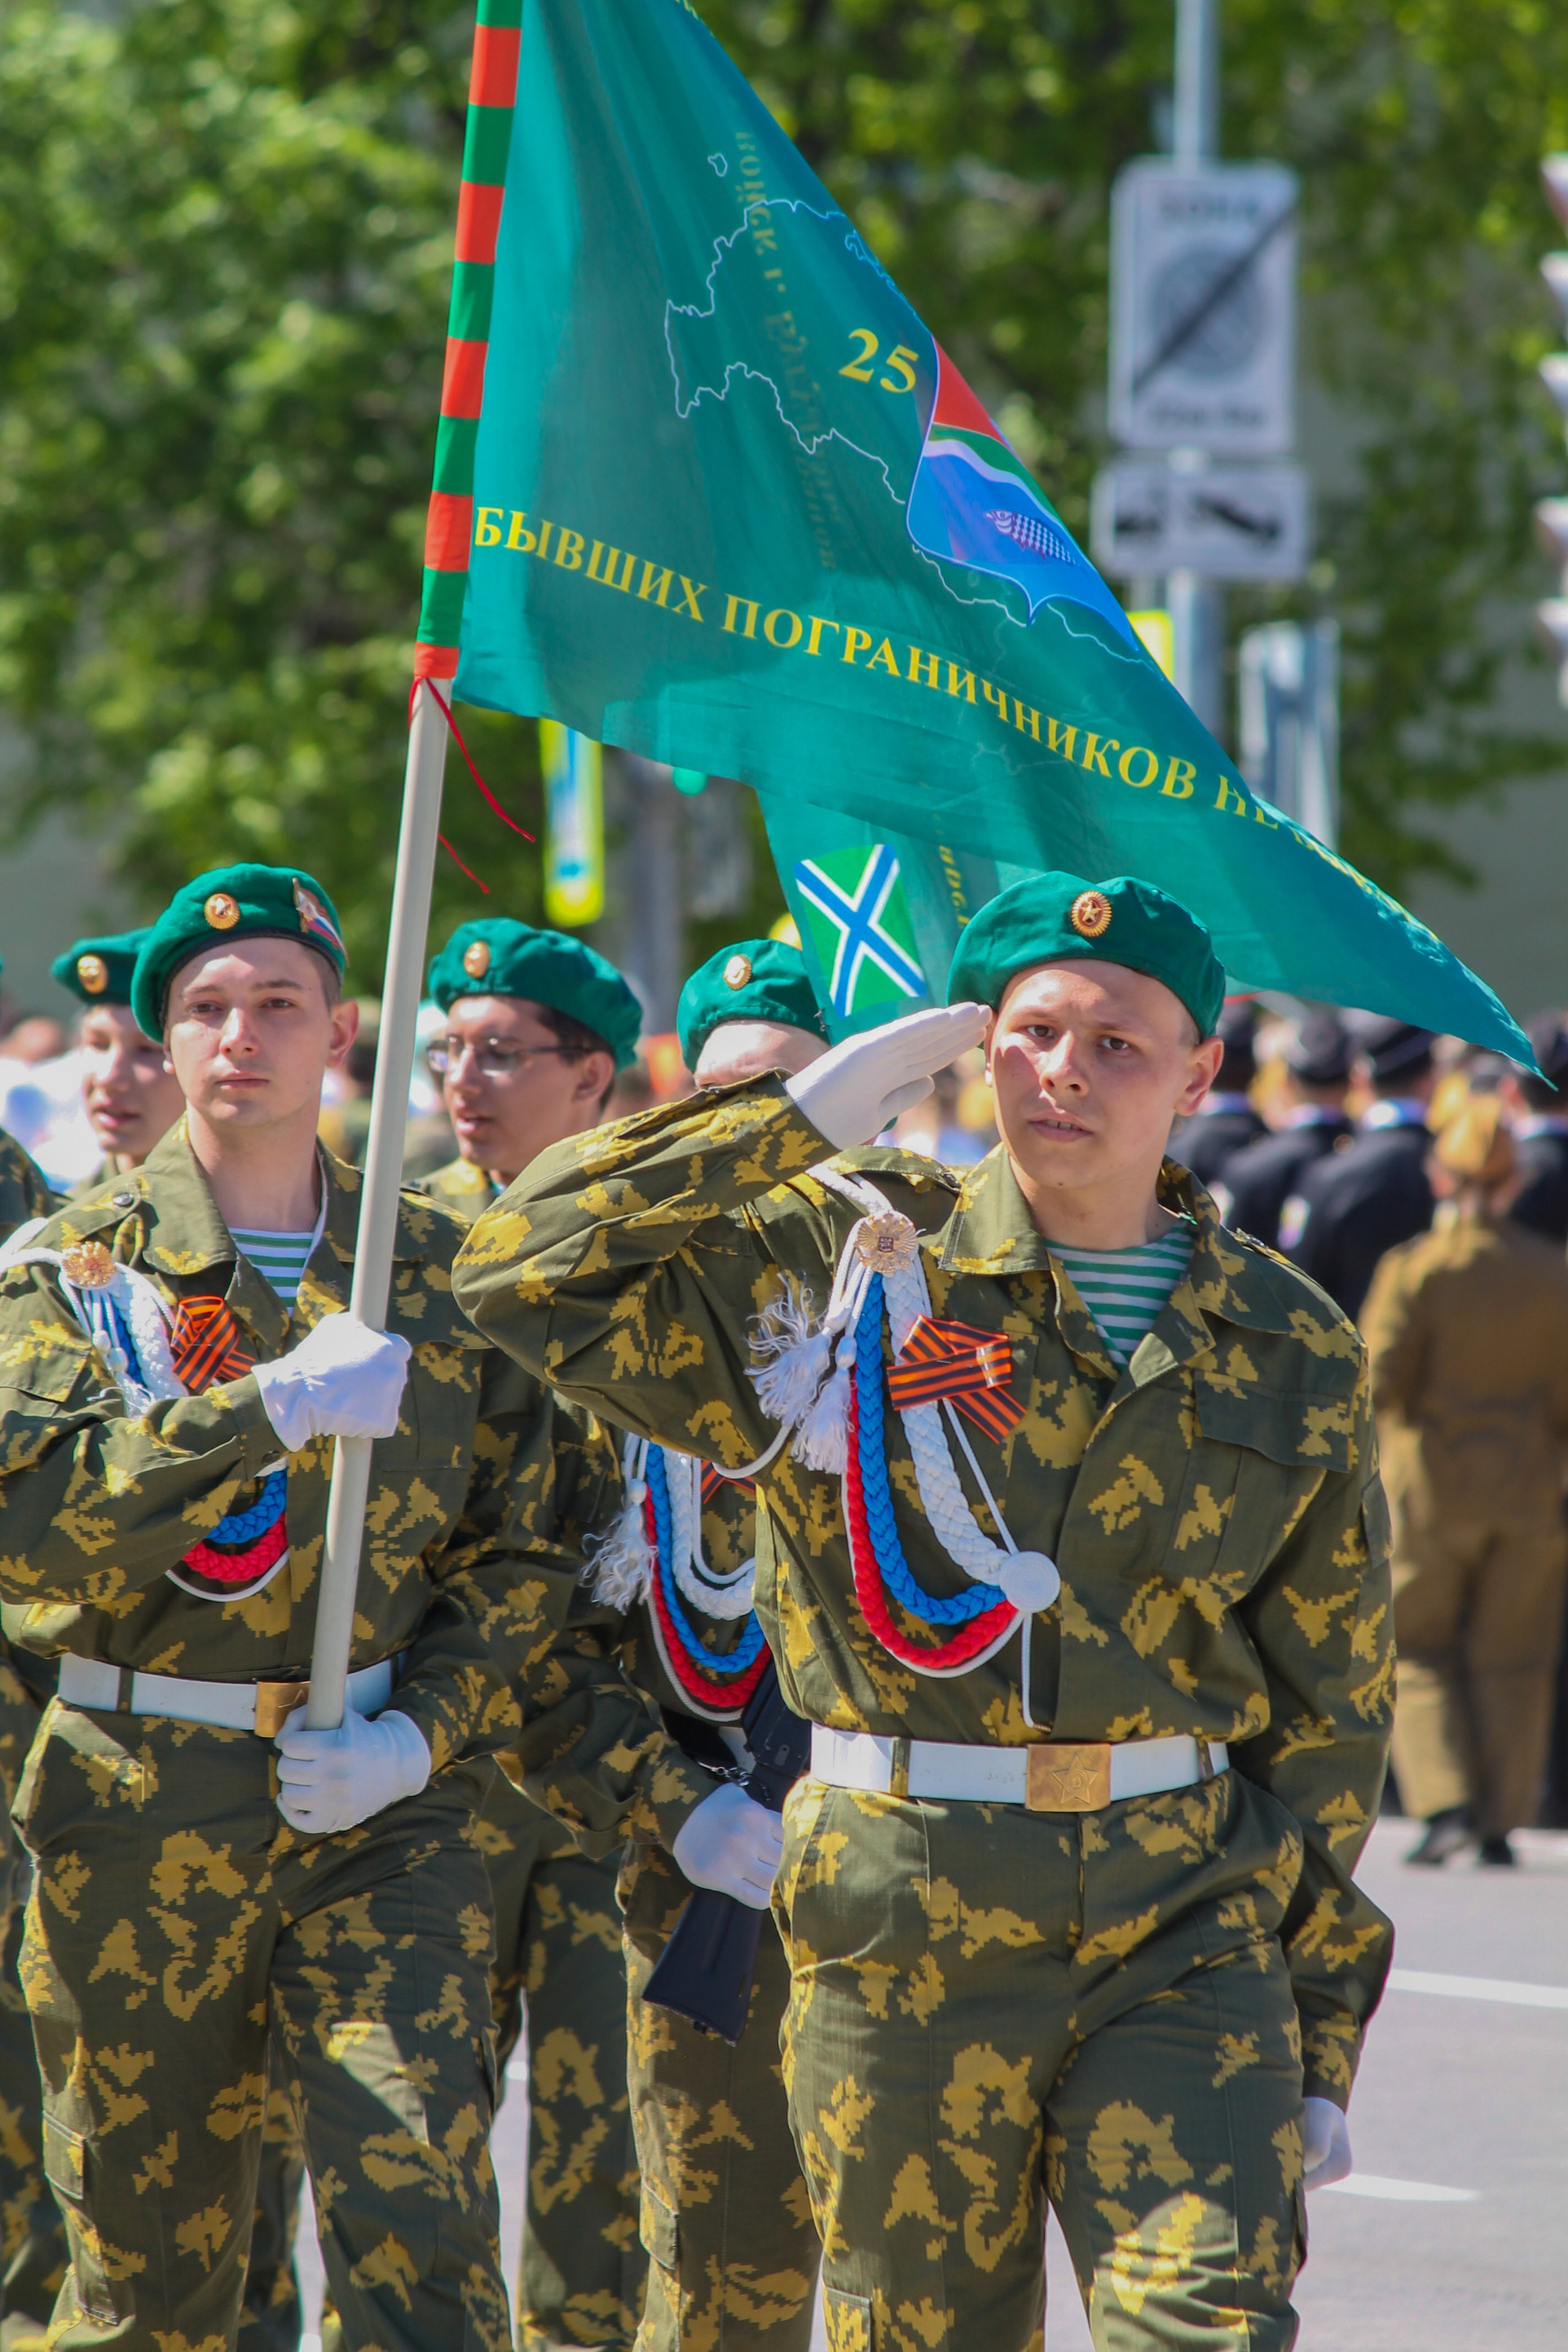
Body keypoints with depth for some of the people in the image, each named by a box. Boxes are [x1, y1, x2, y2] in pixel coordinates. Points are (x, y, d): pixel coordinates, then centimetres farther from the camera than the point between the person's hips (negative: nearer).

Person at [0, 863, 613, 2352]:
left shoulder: (446, 1274, 8)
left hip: (380, 1803, 0)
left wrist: (422, 1731, -7)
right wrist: (266, 1413, -23)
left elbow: (526, 1545, 9)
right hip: (137, 1823, 0)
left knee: (420, 2221, -16)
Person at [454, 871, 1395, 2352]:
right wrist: (797, 1119, -6)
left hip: (1186, 1926, 1)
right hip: (904, 1921, 0)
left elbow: (1331, 1715, 13)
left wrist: (1322, 2040, 11)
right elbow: (521, 1266, -4)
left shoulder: (1291, 1358, 8)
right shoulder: (847, 1259, 3)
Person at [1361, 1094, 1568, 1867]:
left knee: (1416, 1649, 9)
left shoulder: (1412, 1269, -10)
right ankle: (1500, 1819, 7)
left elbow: (1378, 1381, -15)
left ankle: (1444, 1802, -6)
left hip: (1431, 1485, -2)